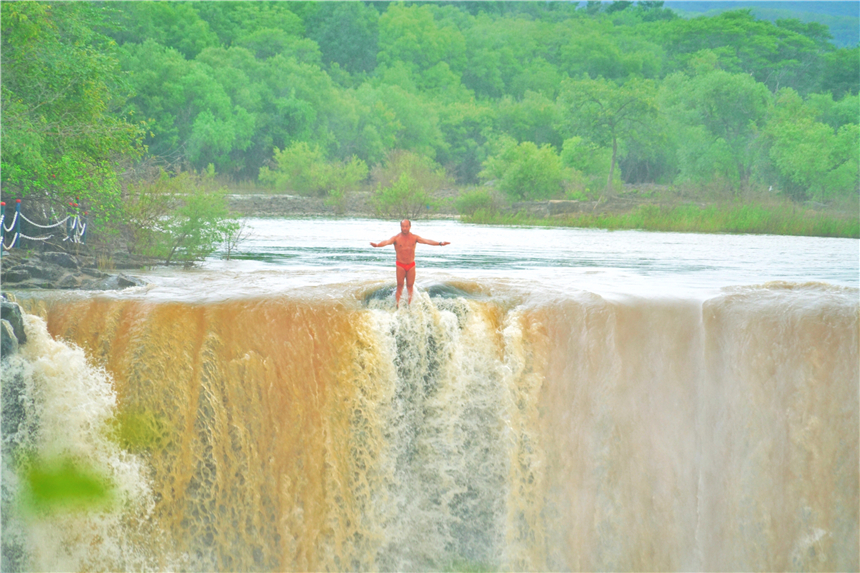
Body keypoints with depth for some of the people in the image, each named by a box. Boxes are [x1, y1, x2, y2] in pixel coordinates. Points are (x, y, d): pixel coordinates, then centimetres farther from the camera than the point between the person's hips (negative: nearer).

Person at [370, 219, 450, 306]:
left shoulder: (414, 238, 2)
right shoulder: (396, 238, -5)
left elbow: (426, 241, -8)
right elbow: (387, 242, -22)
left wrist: (440, 243, -21)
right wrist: (377, 245, -44)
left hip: (411, 265, 2)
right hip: (400, 265, -2)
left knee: (410, 286, 6)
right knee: (400, 286, -1)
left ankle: (409, 305, 16)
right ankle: (397, 305, 5)